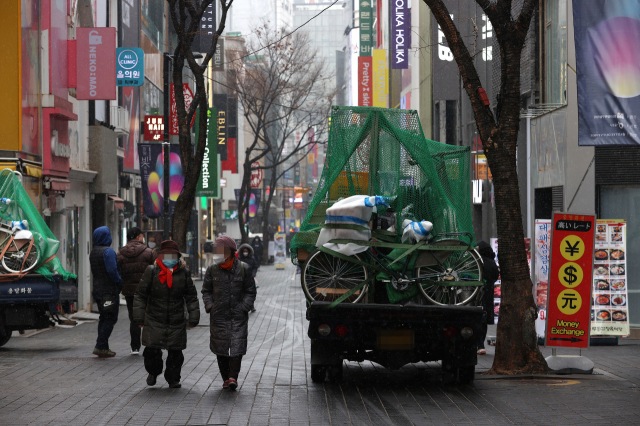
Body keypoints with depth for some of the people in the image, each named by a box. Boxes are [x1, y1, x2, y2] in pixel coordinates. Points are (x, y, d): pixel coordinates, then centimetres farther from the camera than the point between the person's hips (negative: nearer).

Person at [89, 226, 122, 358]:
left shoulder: (93, 252, 13)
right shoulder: (108, 251, -15)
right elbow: (112, 271, -22)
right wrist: (120, 283, -7)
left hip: (98, 290, 9)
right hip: (109, 290, -9)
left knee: (103, 318, 15)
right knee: (110, 319, -5)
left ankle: (102, 347, 14)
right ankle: (101, 346, -9)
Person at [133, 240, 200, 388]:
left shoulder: (184, 273, 2)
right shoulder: (151, 272, -2)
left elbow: (191, 297, 9)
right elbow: (141, 295, 2)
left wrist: (193, 317, 5)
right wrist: (139, 317, -1)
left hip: (177, 321, 1)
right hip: (154, 319, -1)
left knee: (175, 351, 2)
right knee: (152, 349, -4)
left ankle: (173, 378, 19)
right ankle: (153, 372, 24)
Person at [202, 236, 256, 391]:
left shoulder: (243, 269, 1)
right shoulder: (212, 270, 5)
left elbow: (250, 292, 7)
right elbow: (206, 291, 15)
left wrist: (244, 307, -6)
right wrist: (210, 306, 1)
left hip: (238, 316, -2)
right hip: (219, 316, 2)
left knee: (237, 346, -11)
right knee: (221, 349, 3)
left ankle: (233, 377, -10)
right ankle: (226, 378, 13)